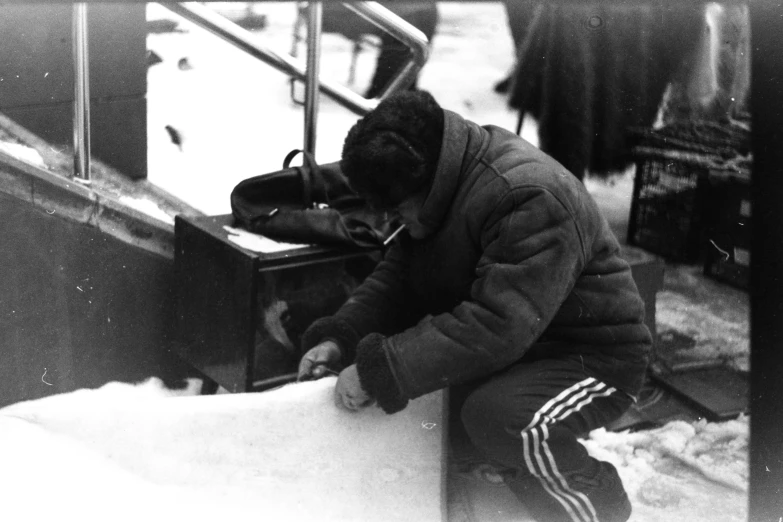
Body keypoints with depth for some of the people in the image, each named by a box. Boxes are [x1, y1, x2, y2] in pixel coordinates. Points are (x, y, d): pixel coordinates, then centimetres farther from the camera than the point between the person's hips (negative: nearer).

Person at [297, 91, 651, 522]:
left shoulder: (532, 199, -28)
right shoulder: (450, 189, 2)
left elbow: (497, 325, -36)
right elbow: (395, 280, 3)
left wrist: (380, 372, -37)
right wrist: (339, 338, -15)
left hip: (592, 360, -9)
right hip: (521, 349, 9)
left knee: (496, 416, -36)